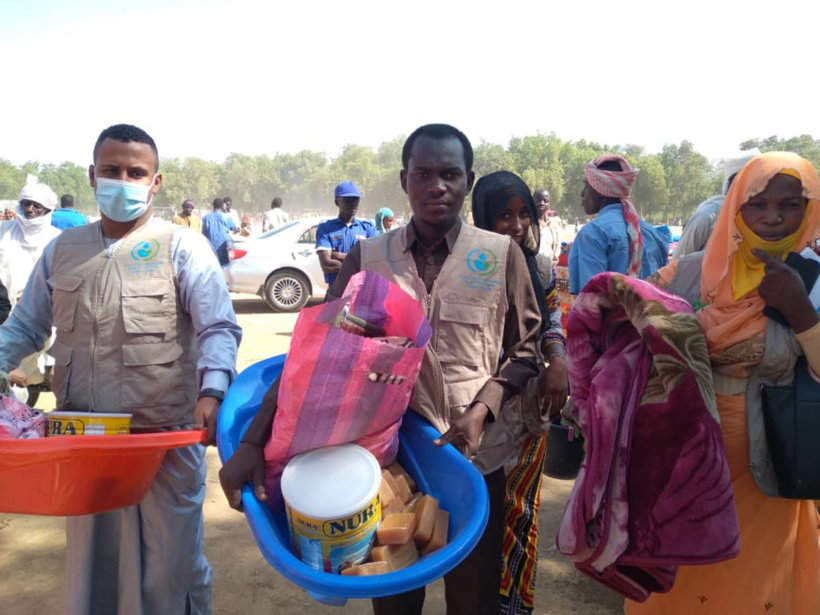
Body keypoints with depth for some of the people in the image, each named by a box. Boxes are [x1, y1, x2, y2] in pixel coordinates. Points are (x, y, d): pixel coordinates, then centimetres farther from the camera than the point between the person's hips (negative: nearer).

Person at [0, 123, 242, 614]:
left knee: (170, 564, 7)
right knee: (89, 557, 18)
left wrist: (212, 392, -28)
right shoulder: (63, 250, 10)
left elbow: (218, 328, -12)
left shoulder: (182, 247, -4)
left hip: (165, 437, -4)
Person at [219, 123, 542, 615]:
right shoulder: (368, 257, -1)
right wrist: (254, 441, -12)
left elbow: (525, 350, 5)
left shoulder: (502, 255, -2)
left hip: (474, 455, 0)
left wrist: (482, 410, -12)